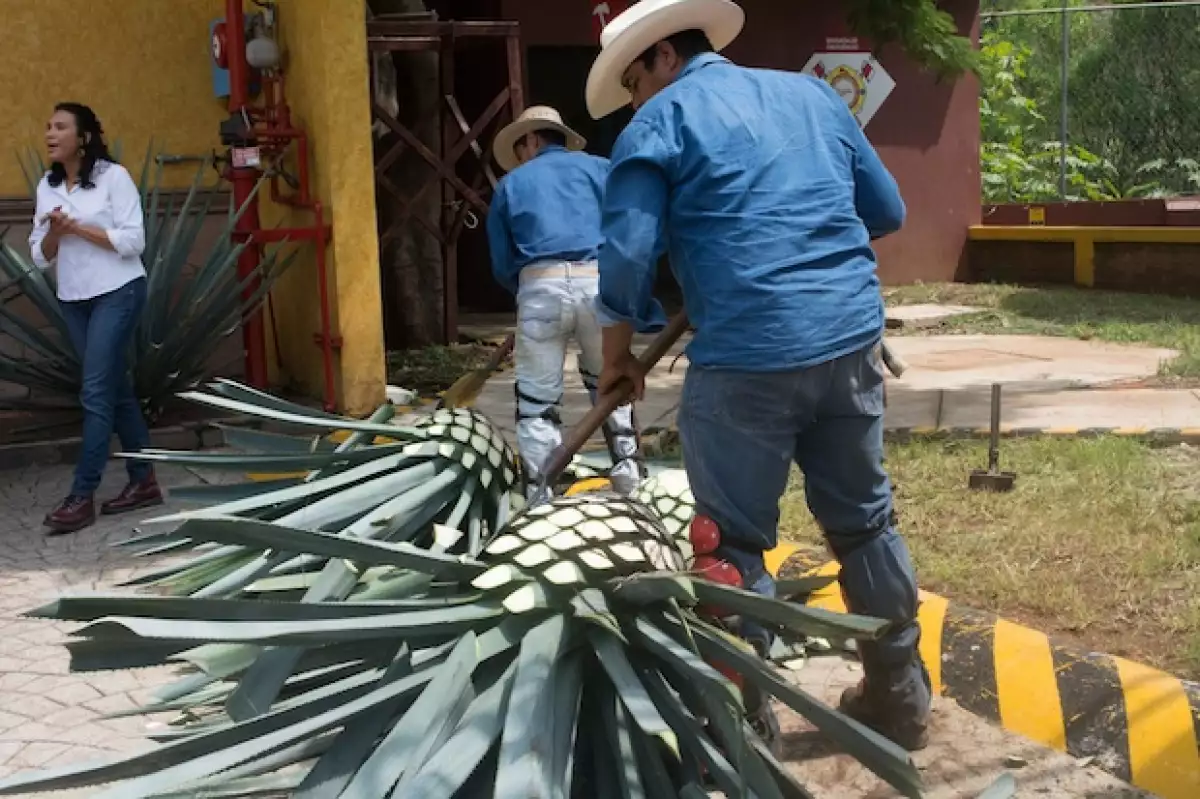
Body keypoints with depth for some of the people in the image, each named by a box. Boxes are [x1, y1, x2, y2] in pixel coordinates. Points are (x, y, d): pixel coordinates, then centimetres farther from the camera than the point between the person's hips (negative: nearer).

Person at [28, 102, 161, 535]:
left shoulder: (114, 176, -9)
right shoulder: (47, 186, 8)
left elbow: (133, 241, -14)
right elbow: (40, 257, 9)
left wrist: (77, 227, -17)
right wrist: (54, 233, -12)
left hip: (117, 293, -6)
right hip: (73, 300, 6)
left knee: (96, 392, -10)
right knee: (116, 389, 10)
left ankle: (81, 497, -7)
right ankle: (143, 481, 18)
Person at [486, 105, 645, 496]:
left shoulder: (510, 184, 20)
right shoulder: (597, 167, 18)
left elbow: (502, 266, 17)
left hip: (540, 287, -1)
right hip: (598, 282, 1)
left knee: (537, 399, 8)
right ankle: (629, 475, 24)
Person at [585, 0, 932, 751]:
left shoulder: (661, 122, 2)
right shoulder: (812, 92, 18)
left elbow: (629, 253, -7)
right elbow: (887, 212, 21)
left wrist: (619, 348, 8)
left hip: (748, 355, -6)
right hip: (850, 336, 6)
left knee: (734, 541, 7)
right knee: (865, 519, 17)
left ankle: (744, 713, 16)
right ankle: (900, 696, 28)